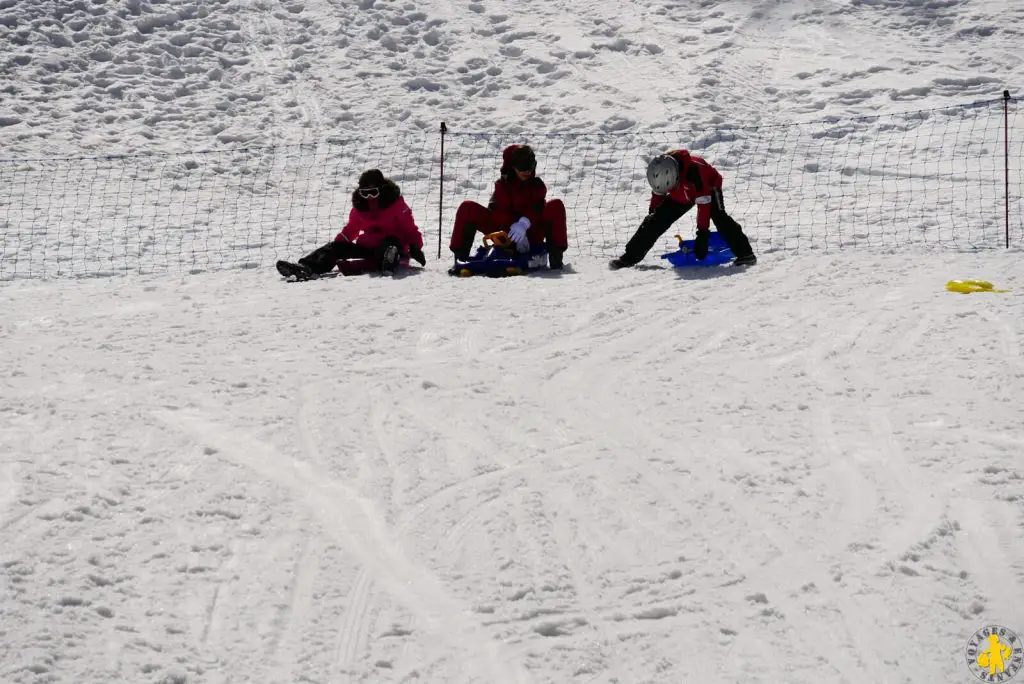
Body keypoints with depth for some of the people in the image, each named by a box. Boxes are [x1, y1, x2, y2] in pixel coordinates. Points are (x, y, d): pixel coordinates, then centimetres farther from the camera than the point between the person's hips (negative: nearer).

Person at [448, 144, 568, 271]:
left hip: (531, 234, 0)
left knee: (556, 206, -24)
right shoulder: (503, 185, 3)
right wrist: (513, 228, -31)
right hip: (505, 233, 1)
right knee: (467, 209, -16)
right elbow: (500, 211, -12)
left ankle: (555, 258, -29)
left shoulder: (537, 185, 3)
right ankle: (460, 259, -20)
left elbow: (537, 208, -18)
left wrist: (525, 223, -39)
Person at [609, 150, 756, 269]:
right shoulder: (660, 169, -26)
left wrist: (703, 233, -40)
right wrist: (652, 212, 6)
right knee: (656, 220, -3)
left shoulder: (694, 169, -44)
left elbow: (703, 203, -40)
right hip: (681, 196, 5)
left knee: (719, 217, -30)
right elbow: (657, 193, -4)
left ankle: (744, 253, -30)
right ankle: (631, 256, 5)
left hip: (708, 188, -5)